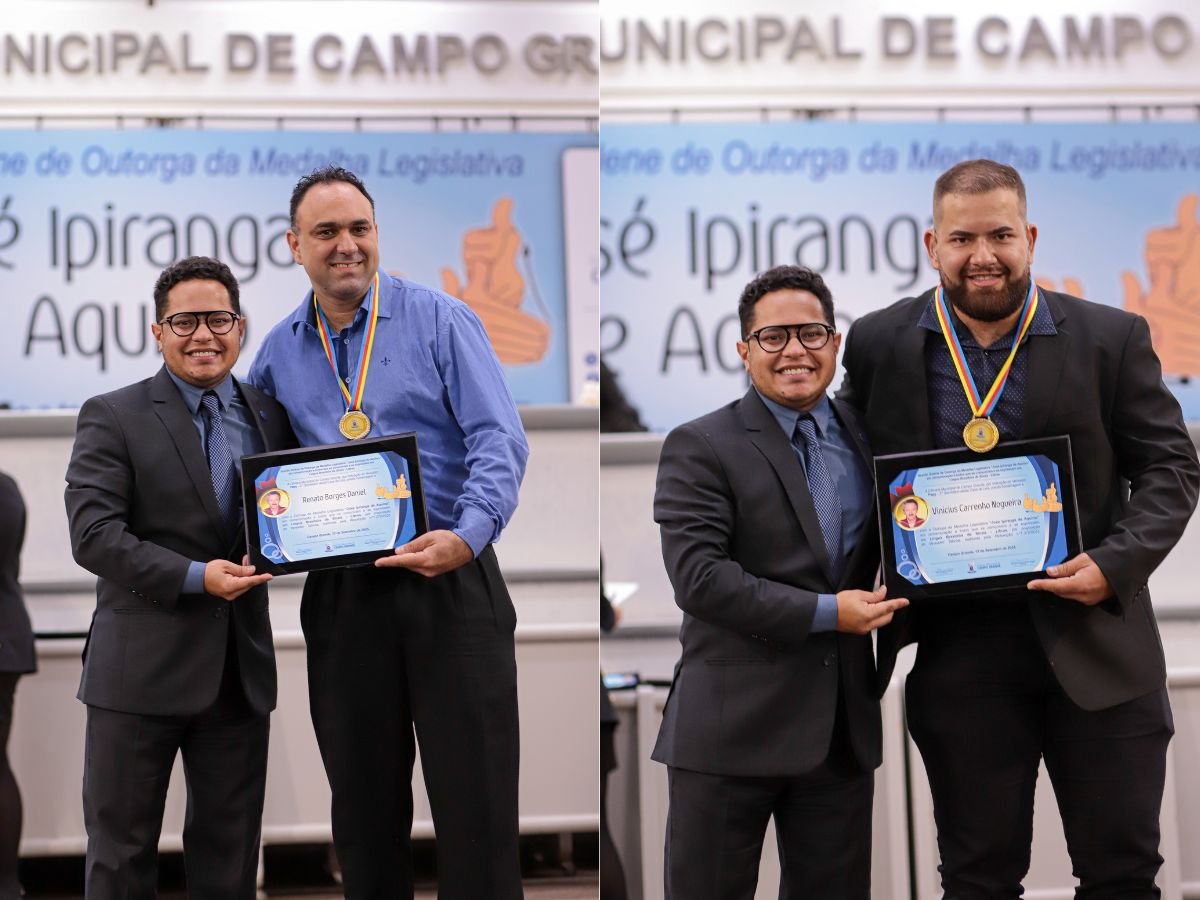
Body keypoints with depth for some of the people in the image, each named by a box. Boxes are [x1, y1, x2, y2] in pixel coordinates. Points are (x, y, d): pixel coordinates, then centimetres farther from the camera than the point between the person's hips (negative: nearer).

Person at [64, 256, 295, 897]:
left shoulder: (270, 417, 10)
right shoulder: (112, 418, -2)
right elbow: (92, 535, -11)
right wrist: (194, 577, -19)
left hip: (241, 669, 4)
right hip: (140, 669, -4)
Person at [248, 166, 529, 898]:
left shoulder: (440, 321, -2)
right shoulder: (278, 351, 11)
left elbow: (500, 441, -10)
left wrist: (467, 536, -26)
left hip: (449, 584, -3)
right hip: (341, 594, 4)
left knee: (475, 797, -2)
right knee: (363, 799, 10)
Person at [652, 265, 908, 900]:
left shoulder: (865, 436, 11)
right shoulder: (699, 448, -5)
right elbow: (698, 577, -15)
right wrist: (825, 612, -16)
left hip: (843, 726, 5)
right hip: (731, 725, -5)